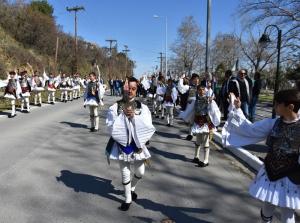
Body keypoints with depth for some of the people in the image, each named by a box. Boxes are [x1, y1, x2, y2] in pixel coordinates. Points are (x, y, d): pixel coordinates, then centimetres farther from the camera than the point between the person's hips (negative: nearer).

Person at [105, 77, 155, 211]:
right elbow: (111, 126, -13)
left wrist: (134, 116, -23)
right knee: (125, 173, 9)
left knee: (140, 172, 12)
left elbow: (147, 127, -13)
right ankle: (128, 199, 30)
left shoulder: (142, 107, -4)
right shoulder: (115, 107, -7)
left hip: (137, 144, 2)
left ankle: (132, 188, 45)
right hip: (122, 144, -1)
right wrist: (123, 115, -21)